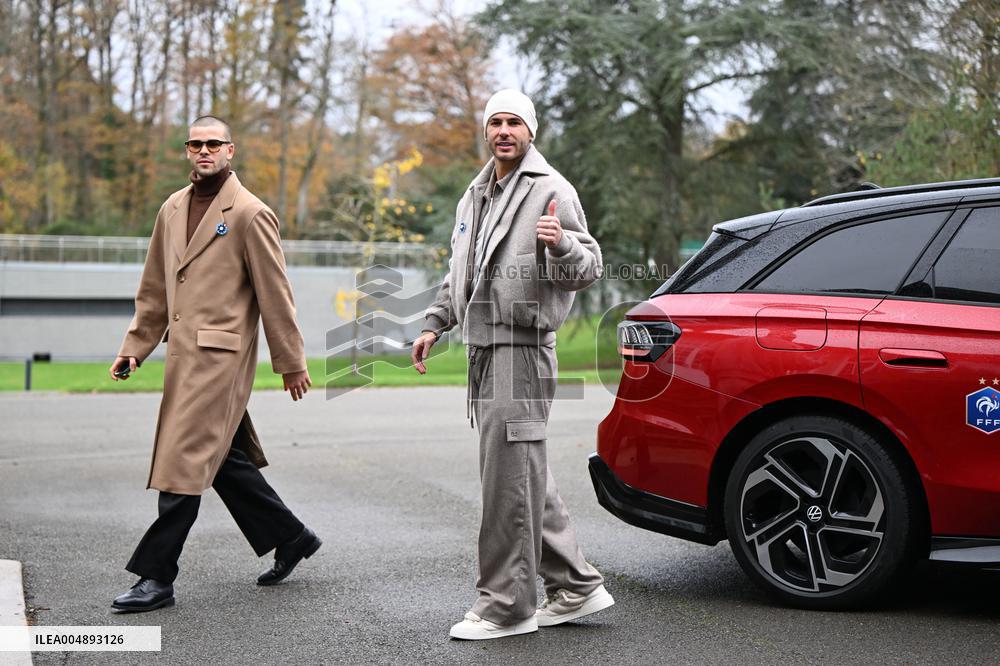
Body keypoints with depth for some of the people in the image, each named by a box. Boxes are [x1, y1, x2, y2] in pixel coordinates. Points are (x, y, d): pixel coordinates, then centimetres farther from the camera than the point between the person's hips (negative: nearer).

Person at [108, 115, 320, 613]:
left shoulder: (250, 214, -7)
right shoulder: (172, 209, 14)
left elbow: (275, 295, -6)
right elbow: (154, 290, 19)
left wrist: (291, 361, -4)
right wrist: (134, 347, 12)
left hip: (221, 355, -8)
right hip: (183, 353, 8)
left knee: (185, 461, -9)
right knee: (224, 459, 14)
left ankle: (156, 577, -2)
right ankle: (290, 538, 29)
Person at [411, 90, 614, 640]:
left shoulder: (550, 190, -7)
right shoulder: (475, 195, 20)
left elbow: (588, 268, -13)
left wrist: (562, 244, -33)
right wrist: (435, 323, 22)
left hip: (522, 349, -9)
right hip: (485, 349, 9)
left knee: (510, 477, -8)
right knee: (525, 477, 12)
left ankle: (506, 604, -1)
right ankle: (576, 585, 22)